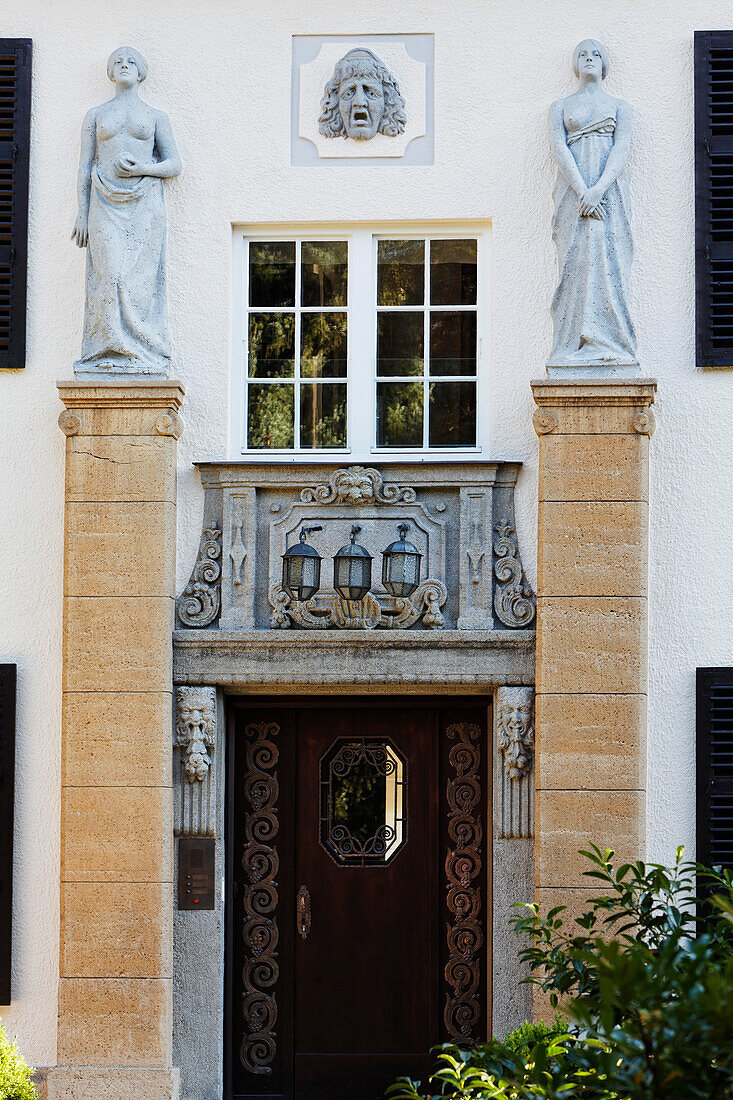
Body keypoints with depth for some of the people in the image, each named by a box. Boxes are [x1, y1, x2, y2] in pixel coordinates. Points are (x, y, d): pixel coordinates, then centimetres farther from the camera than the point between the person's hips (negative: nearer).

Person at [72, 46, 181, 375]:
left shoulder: (155, 116, 14)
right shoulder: (95, 115, 16)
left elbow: (174, 164, 9)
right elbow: (85, 166, 12)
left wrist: (143, 168, -10)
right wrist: (82, 213, 3)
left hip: (144, 203, -1)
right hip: (106, 204, 1)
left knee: (141, 277, -8)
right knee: (109, 273, -11)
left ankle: (143, 354, -7)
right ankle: (111, 352, -10)